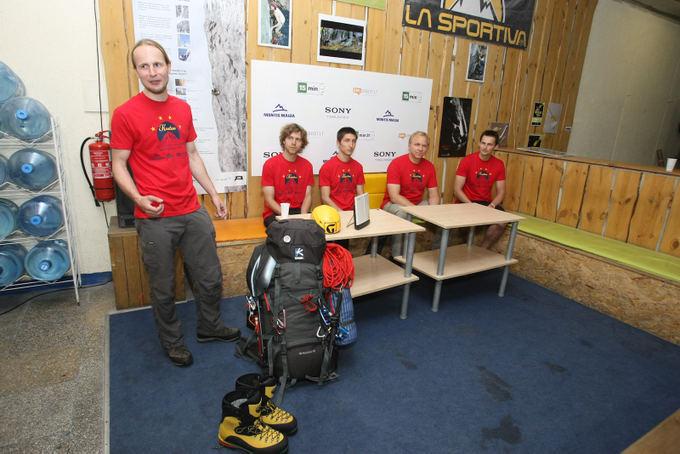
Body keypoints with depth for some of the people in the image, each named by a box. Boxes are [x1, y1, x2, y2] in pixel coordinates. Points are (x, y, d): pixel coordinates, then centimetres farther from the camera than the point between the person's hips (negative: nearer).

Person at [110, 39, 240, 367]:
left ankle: (210, 327, 38)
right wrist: (138, 198, -20)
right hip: (155, 218, -5)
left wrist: (213, 193, 14)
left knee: (210, 278, 14)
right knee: (163, 288, 10)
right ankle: (172, 341, 33)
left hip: (193, 211, 5)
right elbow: (118, 165, -3)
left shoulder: (183, 109, 10)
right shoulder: (125, 114, -6)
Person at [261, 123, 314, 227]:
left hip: (299, 211, 4)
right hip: (275, 213, -4)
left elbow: (308, 196, 6)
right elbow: (269, 199, -7)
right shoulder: (270, 164, -3)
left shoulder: (307, 165, 8)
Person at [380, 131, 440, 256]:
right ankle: (397, 256, -25)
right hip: (393, 204, -5)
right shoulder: (396, 163, -15)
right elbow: (394, 196, -22)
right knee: (401, 212, -36)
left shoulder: (429, 166, 2)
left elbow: (433, 196, 3)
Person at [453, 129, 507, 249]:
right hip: (466, 202, -3)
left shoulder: (499, 165, 4)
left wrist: (492, 205, -14)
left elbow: (501, 192, 7)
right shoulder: (467, 160, -6)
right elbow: (457, 190, -9)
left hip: (487, 203, 4)